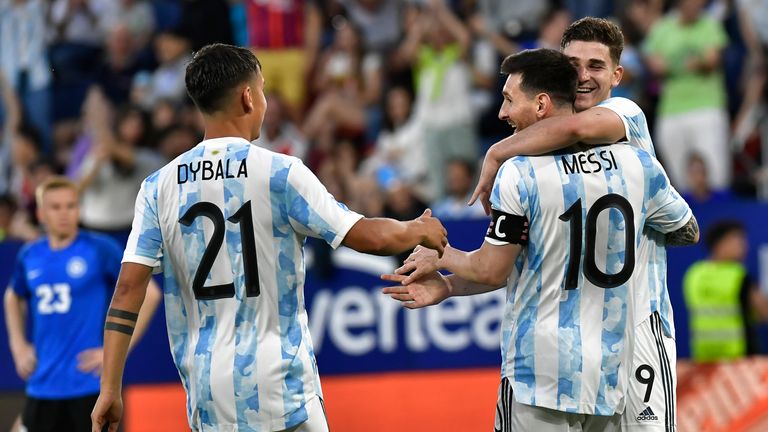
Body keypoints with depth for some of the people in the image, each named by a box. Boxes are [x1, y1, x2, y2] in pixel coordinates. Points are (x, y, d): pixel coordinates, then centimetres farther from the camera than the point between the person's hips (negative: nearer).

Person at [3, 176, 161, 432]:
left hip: (89, 385, -5)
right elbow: (14, 298, 29)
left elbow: (149, 294, -7)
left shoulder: (100, 250, -7)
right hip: (42, 388, 5)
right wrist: (18, 346, 15)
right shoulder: (30, 256, 8)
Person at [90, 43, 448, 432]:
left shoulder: (160, 186, 3)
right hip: (277, 386, -4)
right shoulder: (280, 173, -7)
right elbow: (371, 238, -4)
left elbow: (128, 287, -2)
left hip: (207, 395, 4)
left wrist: (110, 389, -1)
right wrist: (419, 230, 17)